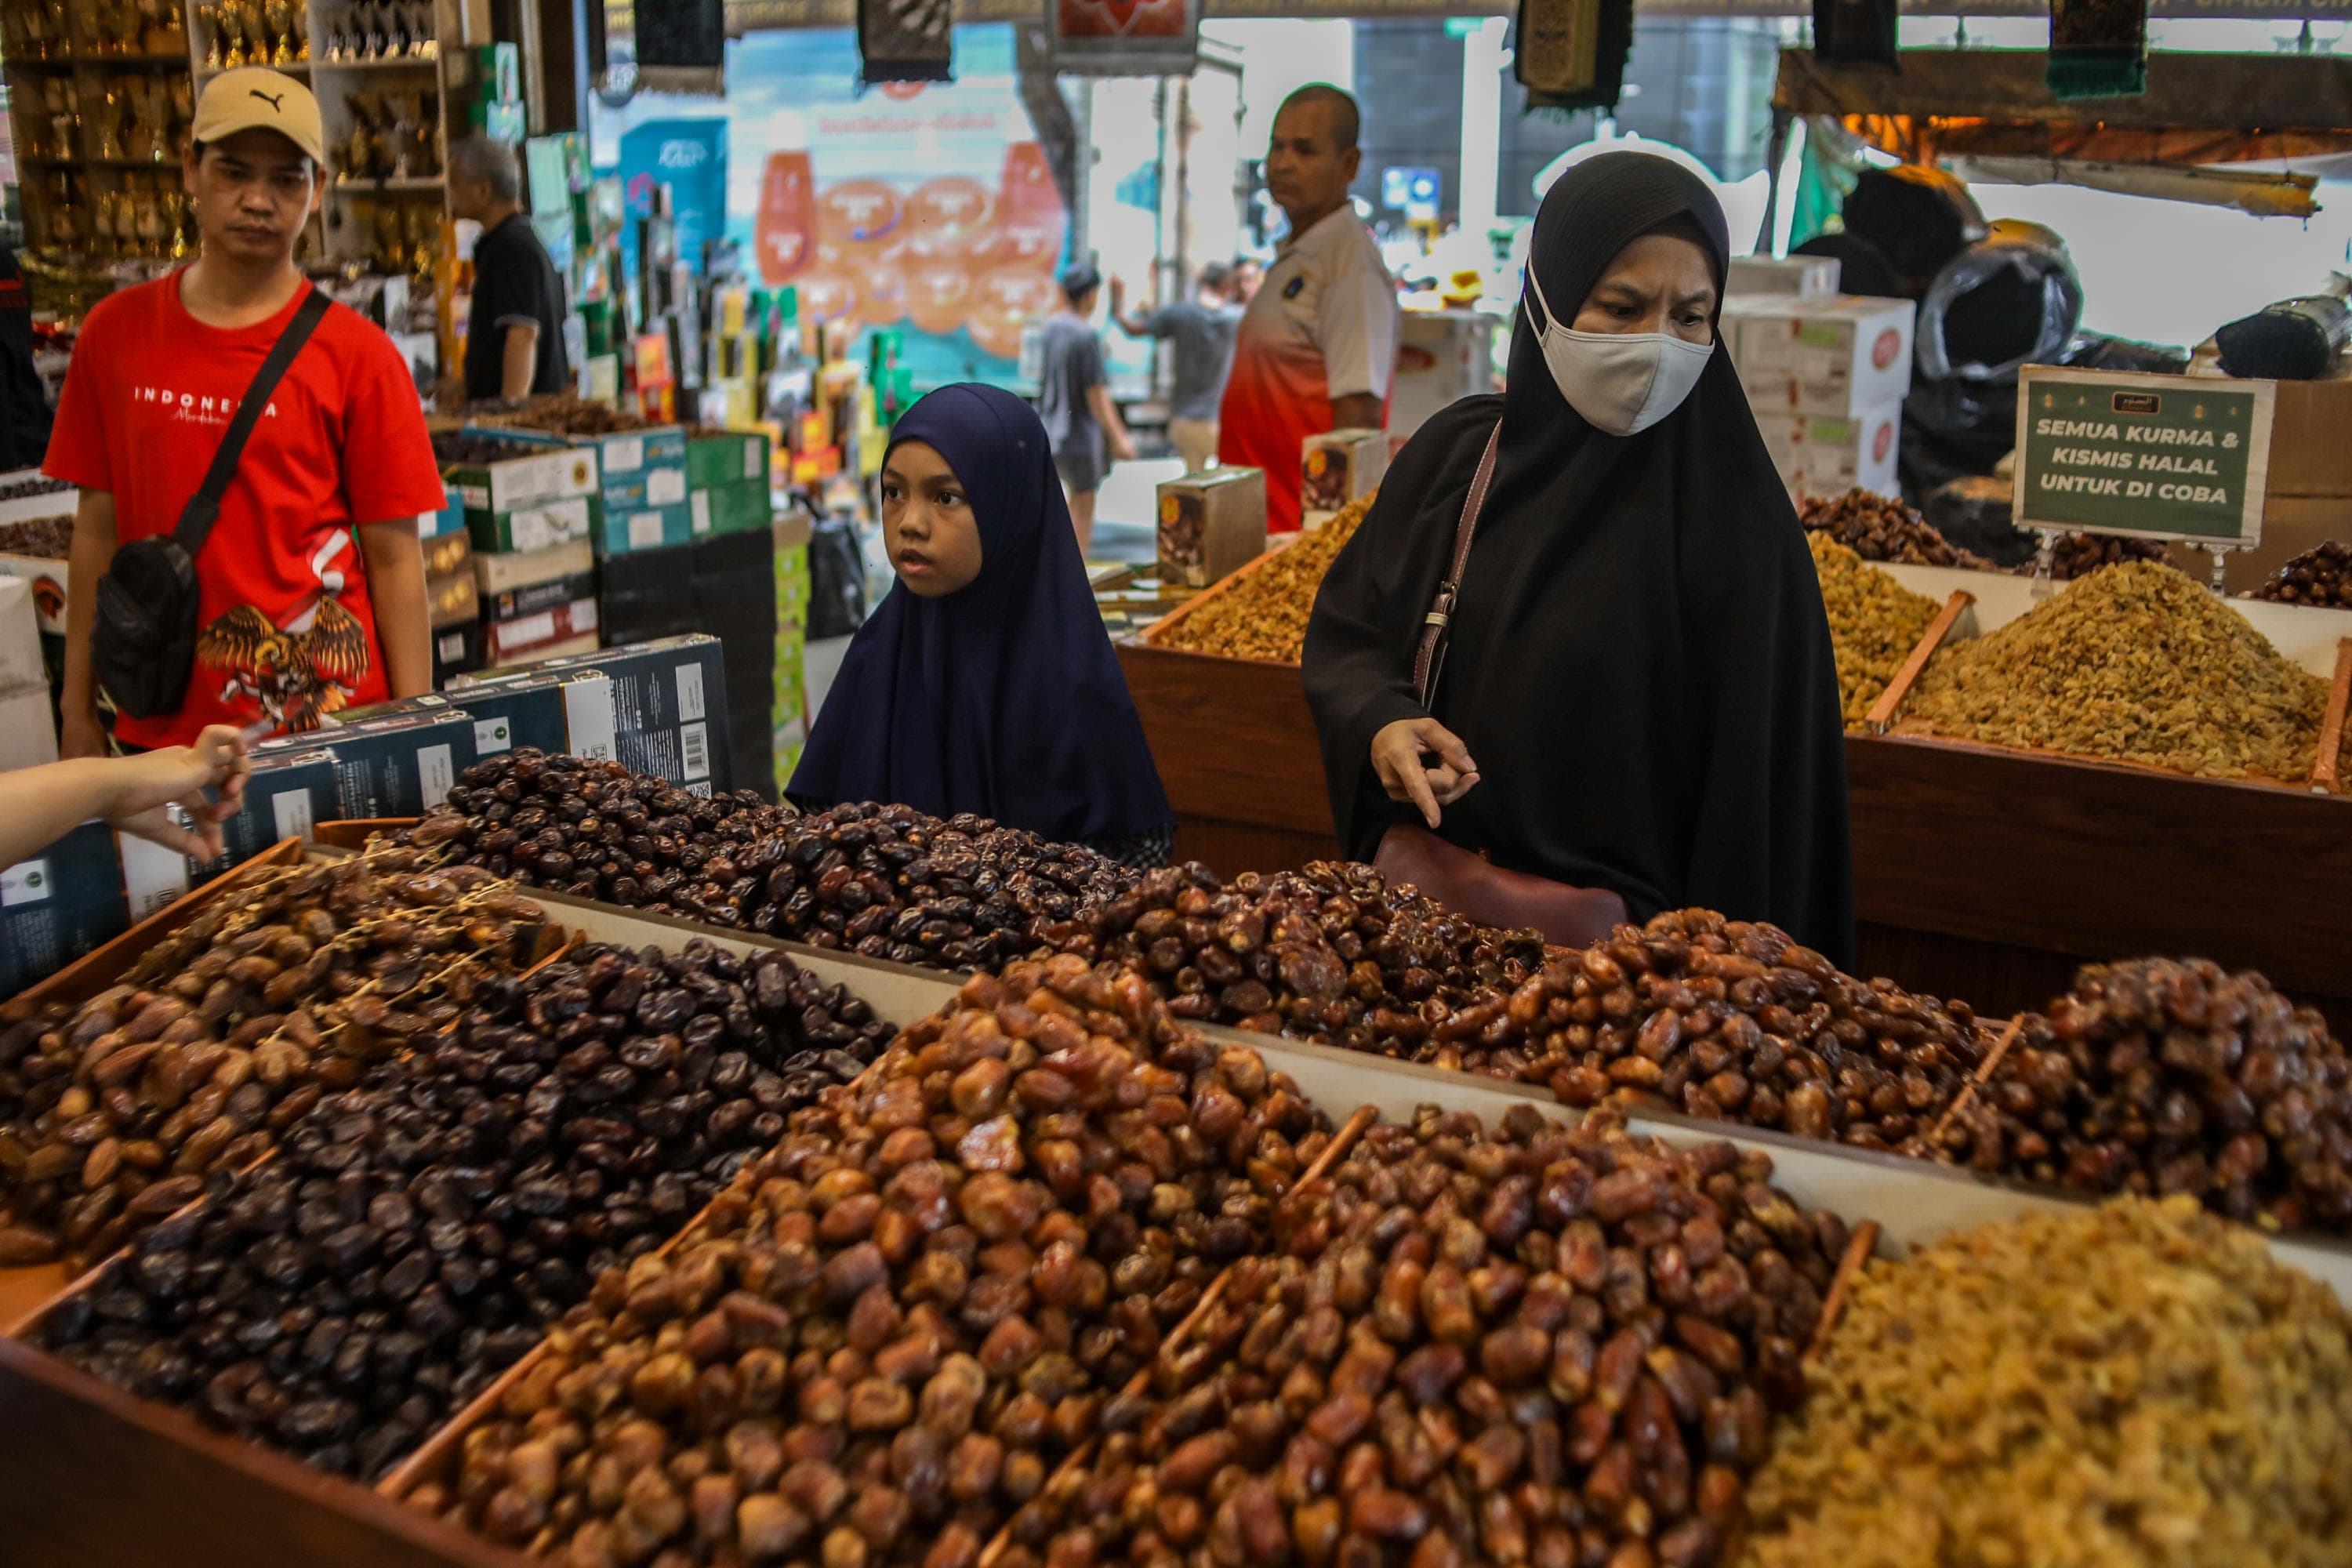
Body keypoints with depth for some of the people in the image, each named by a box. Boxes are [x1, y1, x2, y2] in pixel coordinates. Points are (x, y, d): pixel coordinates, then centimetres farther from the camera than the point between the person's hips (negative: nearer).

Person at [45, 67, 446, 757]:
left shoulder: (357, 354, -5)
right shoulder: (115, 333, 4)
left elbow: (394, 557, -4)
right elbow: (98, 527, 9)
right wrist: (78, 712, 9)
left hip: (327, 723, -2)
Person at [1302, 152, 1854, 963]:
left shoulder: (1731, 514, -12)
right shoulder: (1453, 451, -2)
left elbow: (1754, 776, -13)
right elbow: (1343, 630, 5)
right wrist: (1380, 724, -15)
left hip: (1611, 924, -4)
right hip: (1413, 895, 4)